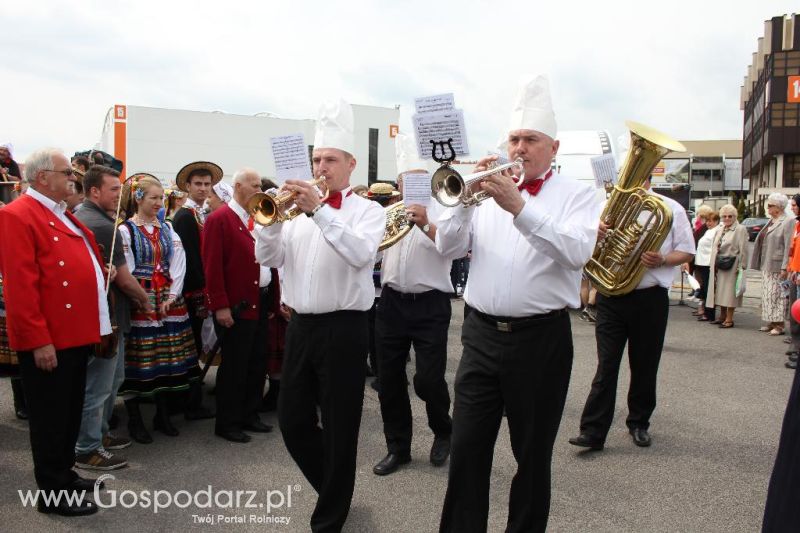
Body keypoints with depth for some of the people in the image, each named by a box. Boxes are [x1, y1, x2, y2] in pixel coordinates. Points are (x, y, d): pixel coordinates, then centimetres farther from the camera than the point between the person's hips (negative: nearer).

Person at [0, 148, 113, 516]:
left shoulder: (61, 213, 17)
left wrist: (103, 271, 11)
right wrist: (39, 340, -23)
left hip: (76, 334, 9)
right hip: (48, 341, -9)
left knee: (71, 411, 19)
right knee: (51, 417, 3)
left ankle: (64, 473, 33)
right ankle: (52, 492, 15)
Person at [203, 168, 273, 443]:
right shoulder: (219, 219, -9)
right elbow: (212, 266, -14)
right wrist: (220, 306, -18)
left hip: (260, 303, 8)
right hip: (236, 306, -7)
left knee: (257, 364, 14)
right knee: (234, 366, 2)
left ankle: (249, 415, 28)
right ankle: (227, 423, 14)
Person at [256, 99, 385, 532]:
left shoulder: (368, 210, -2)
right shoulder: (298, 210, 12)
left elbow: (361, 254, -22)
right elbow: (267, 258, 4)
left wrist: (319, 209, -25)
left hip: (342, 328, -5)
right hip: (300, 325, 6)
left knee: (338, 427, 4)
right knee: (292, 420, 13)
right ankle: (332, 487, 37)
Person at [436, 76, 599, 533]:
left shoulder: (576, 194, 1)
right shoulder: (488, 189, 11)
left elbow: (577, 251, -18)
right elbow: (447, 247, 2)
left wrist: (520, 207, -23)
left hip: (541, 337, -3)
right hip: (481, 333, 3)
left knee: (533, 455, 11)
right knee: (467, 449, 6)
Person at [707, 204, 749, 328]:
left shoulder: (740, 229, -5)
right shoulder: (719, 230, 17)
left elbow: (743, 250, -11)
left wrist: (741, 266, -17)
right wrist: (713, 265, 13)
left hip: (731, 267, -7)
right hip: (718, 267, 7)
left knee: (729, 292, -5)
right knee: (720, 292, 11)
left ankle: (729, 319, 0)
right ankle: (722, 316, 22)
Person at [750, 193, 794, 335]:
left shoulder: (788, 222, -10)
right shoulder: (770, 222, 16)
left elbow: (789, 247, -16)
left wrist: (784, 267, -20)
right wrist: (761, 264, 16)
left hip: (777, 266, -9)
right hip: (766, 266, 9)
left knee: (776, 294, -6)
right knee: (767, 294, 10)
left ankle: (779, 325, 0)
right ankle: (771, 322, 18)